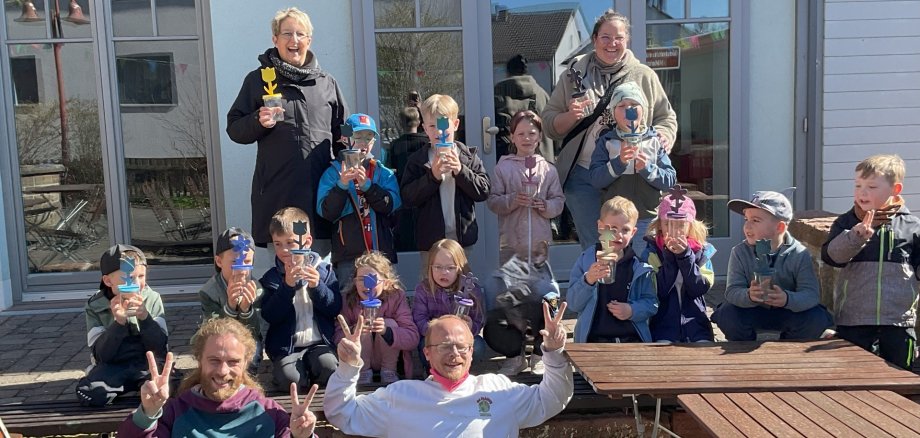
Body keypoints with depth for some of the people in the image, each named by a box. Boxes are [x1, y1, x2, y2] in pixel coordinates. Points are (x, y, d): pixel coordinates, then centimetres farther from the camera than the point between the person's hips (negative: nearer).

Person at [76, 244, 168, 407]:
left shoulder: (152, 299, -3)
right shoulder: (95, 306, -3)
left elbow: (160, 348, -9)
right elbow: (102, 356, -11)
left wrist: (144, 317, -24)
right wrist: (118, 321, -26)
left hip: (148, 364, -1)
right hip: (112, 368, 1)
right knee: (87, 393, -28)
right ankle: (137, 386, -3)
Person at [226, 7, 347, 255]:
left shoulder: (326, 82, 14)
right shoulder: (258, 79, 8)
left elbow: (342, 131, 20)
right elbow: (234, 129, 7)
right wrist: (258, 122, -12)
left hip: (321, 188, 2)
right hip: (277, 191, -2)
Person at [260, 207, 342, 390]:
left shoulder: (324, 270, 6)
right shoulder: (271, 277, 5)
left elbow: (335, 309, 0)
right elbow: (269, 316, -7)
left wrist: (317, 287, -16)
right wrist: (287, 286, -18)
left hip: (319, 342, 0)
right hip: (286, 347, 0)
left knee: (328, 367, -29)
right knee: (288, 377, -28)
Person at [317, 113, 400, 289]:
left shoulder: (384, 173, 10)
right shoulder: (333, 172, 5)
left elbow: (391, 205, -5)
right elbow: (326, 212, -5)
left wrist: (366, 184, -17)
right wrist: (342, 184, -19)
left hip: (381, 252, 2)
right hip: (348, 256, -2)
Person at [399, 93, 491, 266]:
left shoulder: (469, 156, 4)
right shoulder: (417, 160, 2)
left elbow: (484, 191, -2)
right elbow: (407, 198, -5)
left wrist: (460, 171, -15)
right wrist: (432, 176, -16)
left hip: (463, 238, 1)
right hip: (430, 241, 0)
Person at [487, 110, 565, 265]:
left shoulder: (548, 169, 5)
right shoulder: (503, 168, 1)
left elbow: (559, 201, 4)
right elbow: (492, 201, -3)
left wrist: (547, 206, -16)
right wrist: (512, 200, -20)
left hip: (540, 242, 2)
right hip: (511, 243, -1)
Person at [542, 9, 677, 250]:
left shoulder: (644, 76, 7)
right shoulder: (574, 74, 6)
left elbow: (666, 117, 11)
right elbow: (550, 125, 8)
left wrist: (663, 137, -10)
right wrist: (570, 116, -13)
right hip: (584, 177, 0)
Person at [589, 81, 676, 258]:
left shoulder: (654, 141, 4)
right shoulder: (606, 141, 2)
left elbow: (670, 179, -2)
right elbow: (595, 179, -8)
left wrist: (647, 169, -17)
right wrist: (619, 162, -20)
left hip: (648, 219, 1)